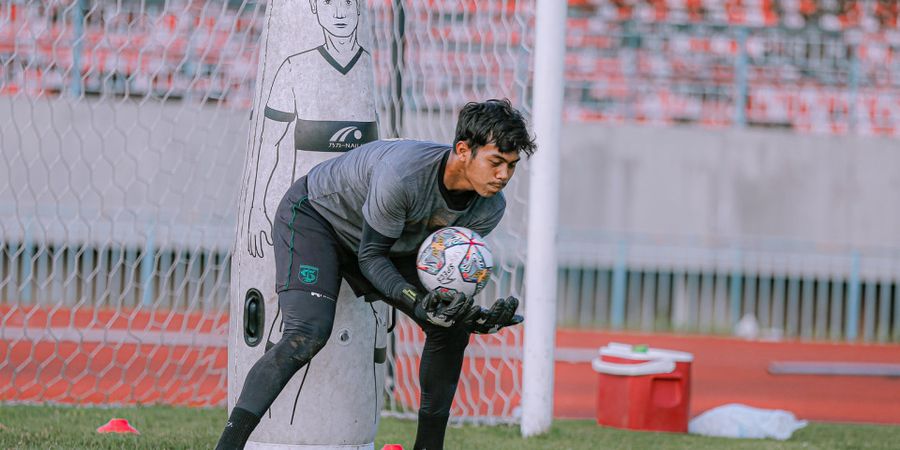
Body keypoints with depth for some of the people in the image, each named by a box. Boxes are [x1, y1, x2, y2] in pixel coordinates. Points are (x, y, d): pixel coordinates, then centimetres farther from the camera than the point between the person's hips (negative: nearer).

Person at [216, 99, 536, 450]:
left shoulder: (489, 208, -17)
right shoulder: (402, 173, -38)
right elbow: (371, 257, -27)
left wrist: (474, 315, -26)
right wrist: (417, 302, -40)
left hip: (394, 241, 8)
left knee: (451, 331, 0)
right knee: (308, 335, -27)